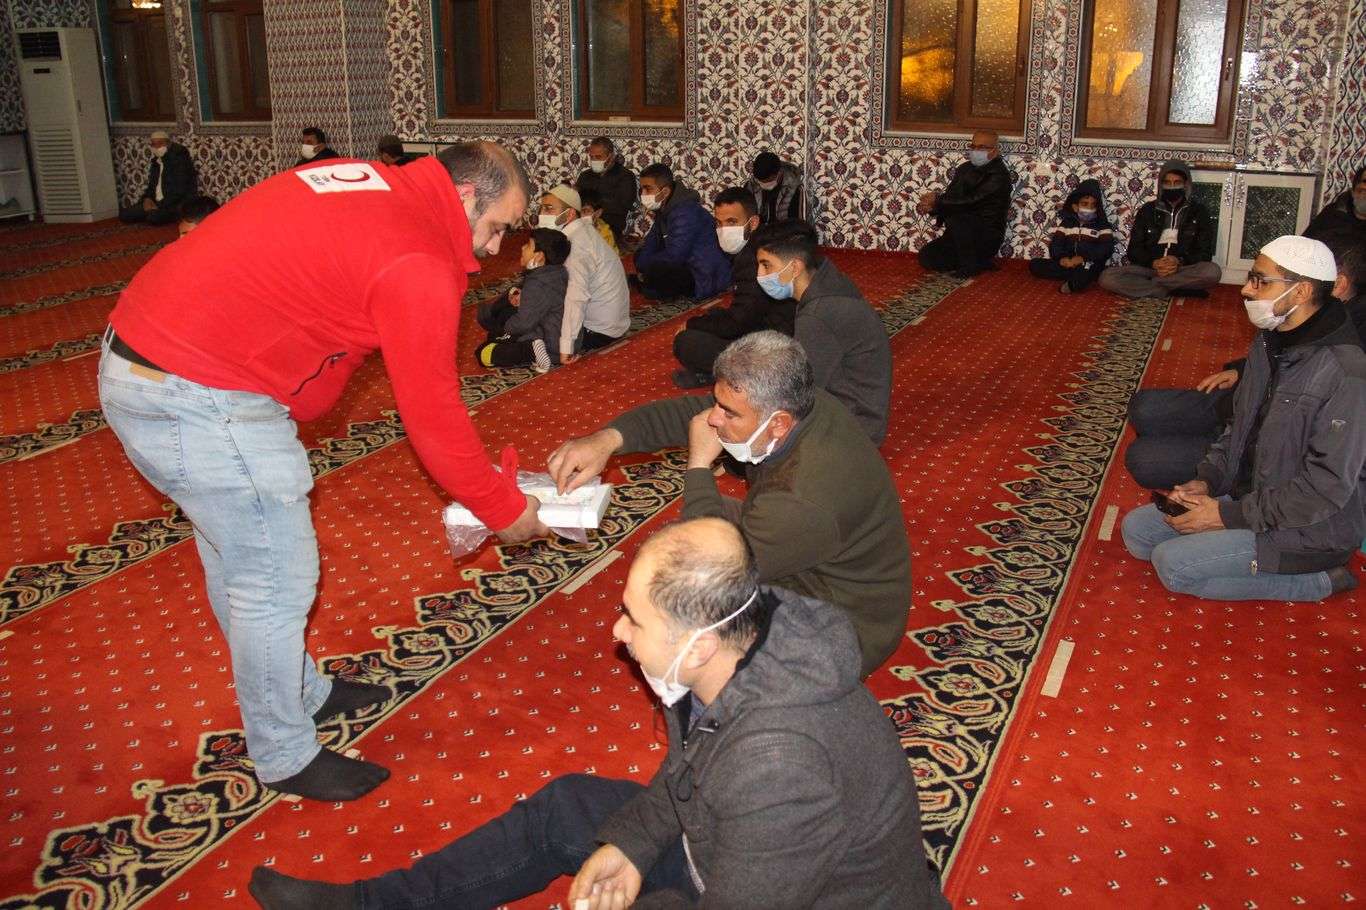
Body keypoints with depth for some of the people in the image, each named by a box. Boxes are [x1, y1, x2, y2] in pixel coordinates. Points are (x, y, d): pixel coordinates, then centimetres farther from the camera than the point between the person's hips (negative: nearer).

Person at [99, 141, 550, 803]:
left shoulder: (370, 189, 9)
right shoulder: (418, 262, -18)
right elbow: (433, 415, -12)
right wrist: (506, 510, 0)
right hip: (198, 398, -10)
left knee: (236, 555, 22)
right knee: (277, 579, 3)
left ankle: (301, 693, 42)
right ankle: (285, 756, 23)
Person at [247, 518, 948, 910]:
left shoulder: (774, 764, -41)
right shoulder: (729, 650, -13)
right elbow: (686, 770, 5)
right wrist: (629, 844, -7)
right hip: (727, 850, 8)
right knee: (567, 805, 10)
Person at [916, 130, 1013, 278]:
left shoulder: (999, 175, -14)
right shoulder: (965, 169, 10)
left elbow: (972, 201, -24)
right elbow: (949, 197, 7)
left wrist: (937, 200, -19)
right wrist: (931, 207, -16)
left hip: (987, 238, -8)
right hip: (961, 235, 8)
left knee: (957, 218, -34)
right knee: (927, 256, -9)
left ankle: (969, 265, -14)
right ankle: (980, 262, 2)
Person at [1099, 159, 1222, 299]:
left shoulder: (1198, 211, 8)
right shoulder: (1148, 210, 10)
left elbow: (1204, 253, 2)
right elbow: (1134, 250, 5)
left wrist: (1179, 262, -19)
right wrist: (1153, 263, -16)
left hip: (1184, 270, -1)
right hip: (1148, 268, 1)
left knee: (1212, 271, -34)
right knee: (1107, 277, -27)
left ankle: (1145, 284, -23)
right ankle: (1176, 290, -23)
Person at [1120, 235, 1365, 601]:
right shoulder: (1271, 342, 4)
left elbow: (1325, 487, -26)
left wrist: (1228, 515, -21)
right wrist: (1205, 481, 0)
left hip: (1309, 528, -9)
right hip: (1247, 495, 9)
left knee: (1172, 563, -19)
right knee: (1136, 530, 3)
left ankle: (1316, 580, -5)